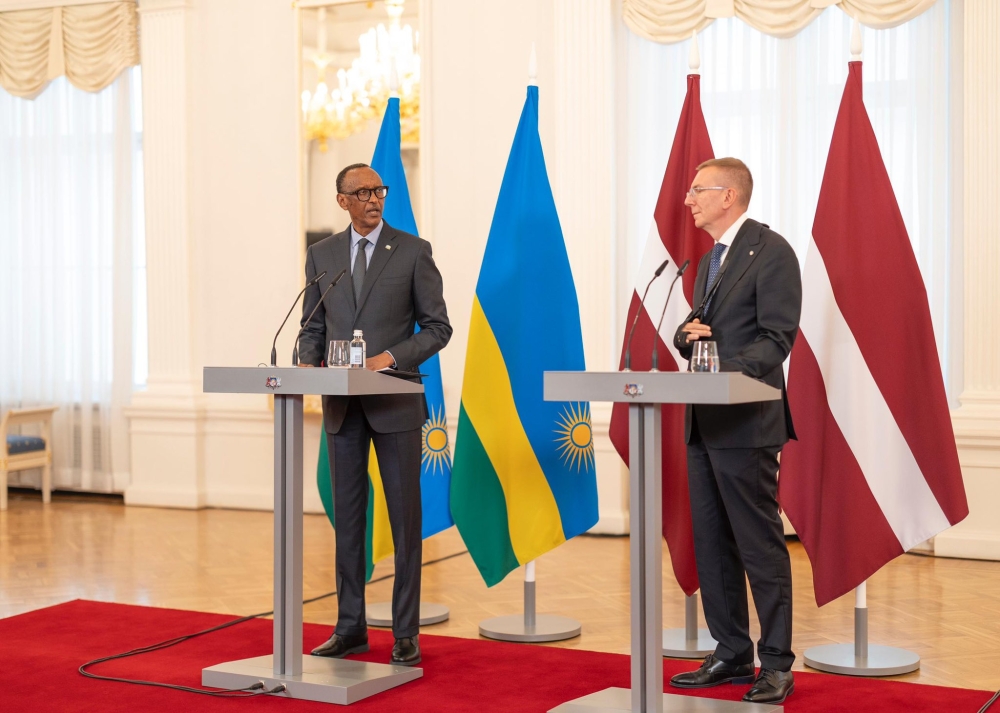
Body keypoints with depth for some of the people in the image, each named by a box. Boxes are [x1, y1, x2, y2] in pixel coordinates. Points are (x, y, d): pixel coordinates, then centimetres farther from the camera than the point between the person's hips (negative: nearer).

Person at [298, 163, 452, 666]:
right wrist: (308, 363, -8)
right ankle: (350, 627, 18)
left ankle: (406, 633, 8)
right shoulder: (321, 255, 9)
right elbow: (313, 327, 13)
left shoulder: (413, 251, -1)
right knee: (347, 515, 9)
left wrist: (392, 357, -16)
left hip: (395, 402, -3)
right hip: (342, 404, 3)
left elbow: (438, 327, -2)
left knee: (405, 515, 0)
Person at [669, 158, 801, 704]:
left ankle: (776, 665, 4)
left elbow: (776, 338, -15)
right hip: (704, 423, 9)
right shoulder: (710, 259, 19)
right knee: (711, 544, 11)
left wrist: (723, 373, -25)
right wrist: (687, 335, 0)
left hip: (746, 422, -9)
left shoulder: (770, 251, -8)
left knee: (760, 545, -4)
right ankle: (731, 655, 20)